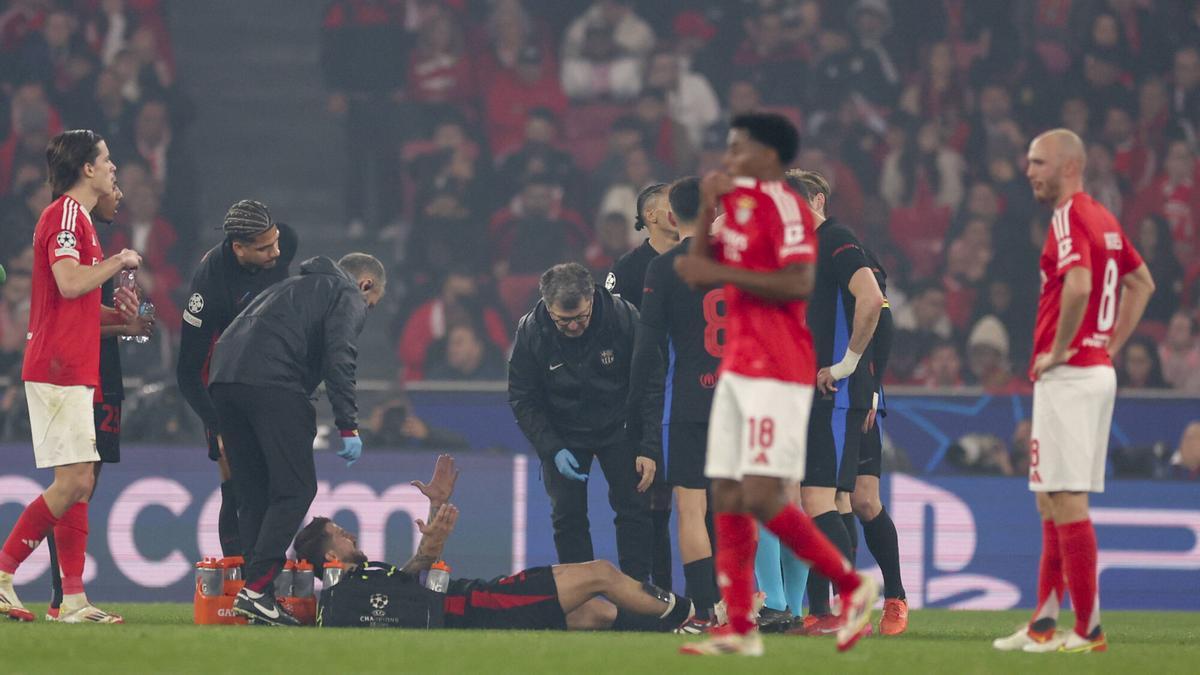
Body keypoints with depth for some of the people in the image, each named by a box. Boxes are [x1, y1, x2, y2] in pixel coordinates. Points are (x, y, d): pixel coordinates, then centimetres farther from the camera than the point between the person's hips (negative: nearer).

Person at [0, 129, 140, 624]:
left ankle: (74, 600, 4)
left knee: (81, 483, 6)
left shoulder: (78, 217, 22)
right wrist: (119, 262, -9)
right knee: (73, 482, -14)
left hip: (72, 371, 10)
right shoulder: (66, 214, -10)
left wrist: (115, 315, 15)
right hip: (58, 370, -10)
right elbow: (69, 283, -23)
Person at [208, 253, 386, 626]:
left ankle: (258, 595, 4)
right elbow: (339, 358, -5)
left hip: (223, 380, 8)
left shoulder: (294, 286, 37)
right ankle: (256, 588, -16)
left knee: (253, 495, 11)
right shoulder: (348, 296, 13)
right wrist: (349, 426, -9)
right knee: (295, 489, -5)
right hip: (273, 382, -8)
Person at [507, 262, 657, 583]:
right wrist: (553, 450, -20)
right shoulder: (530, 331, -19)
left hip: (617, 426, -1)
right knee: (567, 516, -6)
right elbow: (522, 400, -9)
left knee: (633, 507, -9)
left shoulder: (623, 318, -22)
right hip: (563, 434, 1)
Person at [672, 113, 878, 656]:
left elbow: (798, 283, -23)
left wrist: (720, 272, -20)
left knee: (762, 498, -15)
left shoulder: (782, 205, -11)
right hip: (738, 369, 9)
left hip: (777, 375, -9)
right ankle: (740, 630, 5)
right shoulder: (738, 201, 17)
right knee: (727, 499, 4)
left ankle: (853, 585, 0)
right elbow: (701, 275, 18)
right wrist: (707, 209, 5)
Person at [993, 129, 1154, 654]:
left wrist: (1059, 350, -19)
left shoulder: (1069, 218, -14)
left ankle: (1088, 629, -8)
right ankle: (1044, 625, 19)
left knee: (1067, 501, -8)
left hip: (1069, 373, -10)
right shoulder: (1103, 219, 15)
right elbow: (1141, 283, 27)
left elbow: (1078, 285, -31)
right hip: (1098, 370, 10)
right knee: (1053, 500, 15)